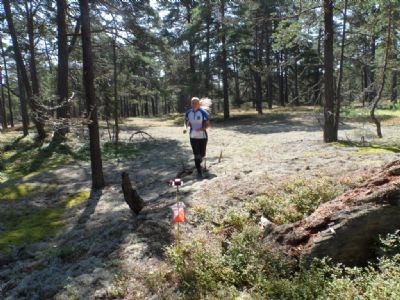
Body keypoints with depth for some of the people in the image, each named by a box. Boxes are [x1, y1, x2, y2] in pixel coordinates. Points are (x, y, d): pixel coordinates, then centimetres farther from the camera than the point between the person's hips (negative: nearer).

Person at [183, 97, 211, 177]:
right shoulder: (188, 112, 0)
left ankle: (199, 162, 44)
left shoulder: (203, 112, -11)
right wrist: (185, 127, -13)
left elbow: (208, 125, -6)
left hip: (203, 137, -2)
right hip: (193, 137, 2)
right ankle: (199, 171, 11)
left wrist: (202, 129, -25)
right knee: (196, 155, -1)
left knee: (202, 154, 9)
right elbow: (186, 123, 10)